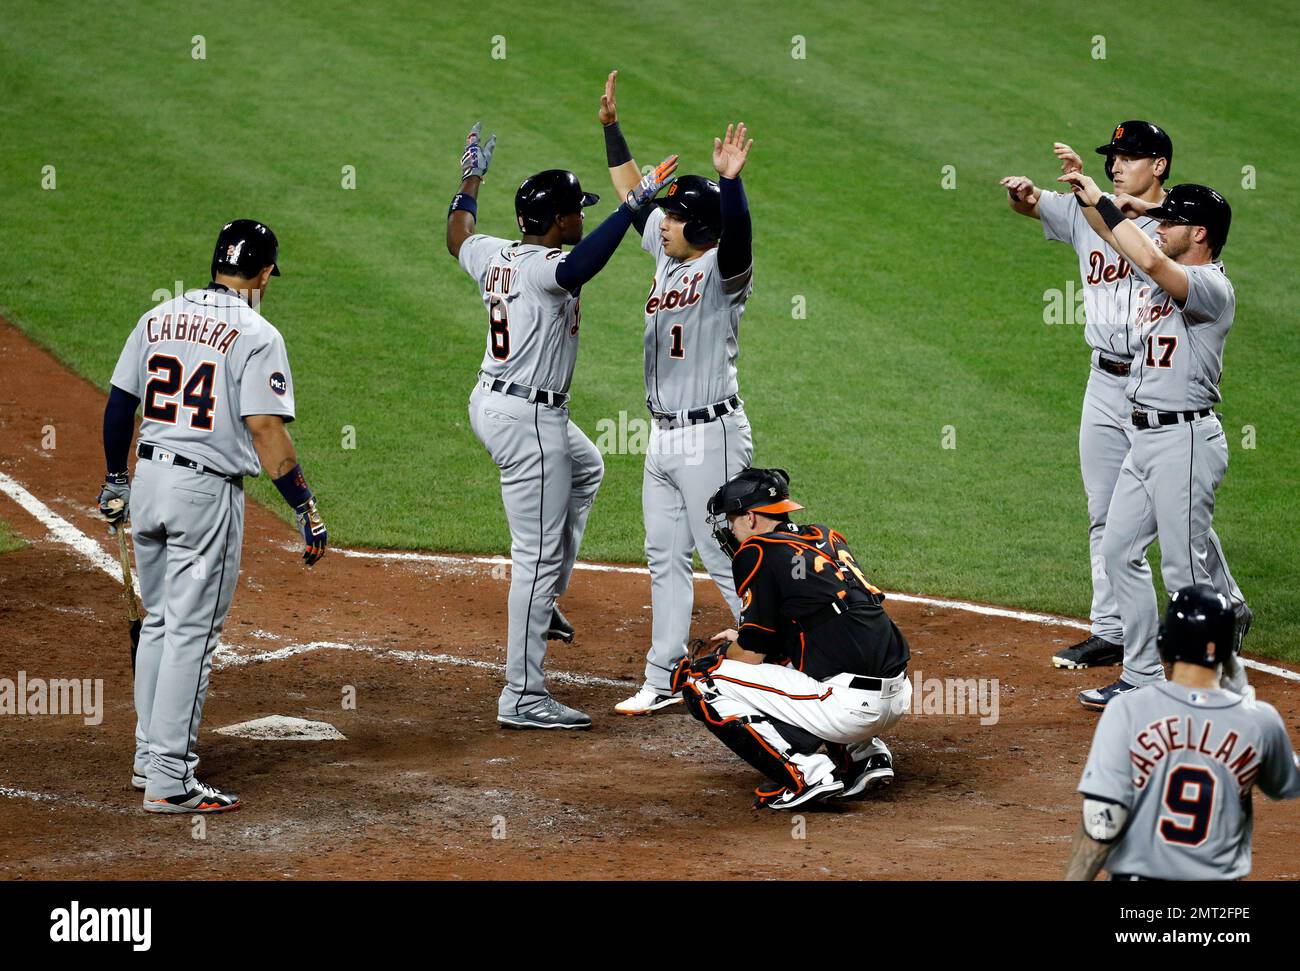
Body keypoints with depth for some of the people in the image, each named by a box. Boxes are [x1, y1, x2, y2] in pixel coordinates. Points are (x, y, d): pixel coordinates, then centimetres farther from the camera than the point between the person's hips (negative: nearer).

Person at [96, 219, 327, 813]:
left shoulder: (158, 319, 8)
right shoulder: (256, 335, -11)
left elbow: (119, 403, 12)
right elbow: (267, 431, -17)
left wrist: (115, 482, 23)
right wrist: (306, 510, -13)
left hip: (148, 479, 6)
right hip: (207, 493, -6)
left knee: (159, 623, 19)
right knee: (191, 633, -4)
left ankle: (149, 758, 26)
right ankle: (169, 780, -5)